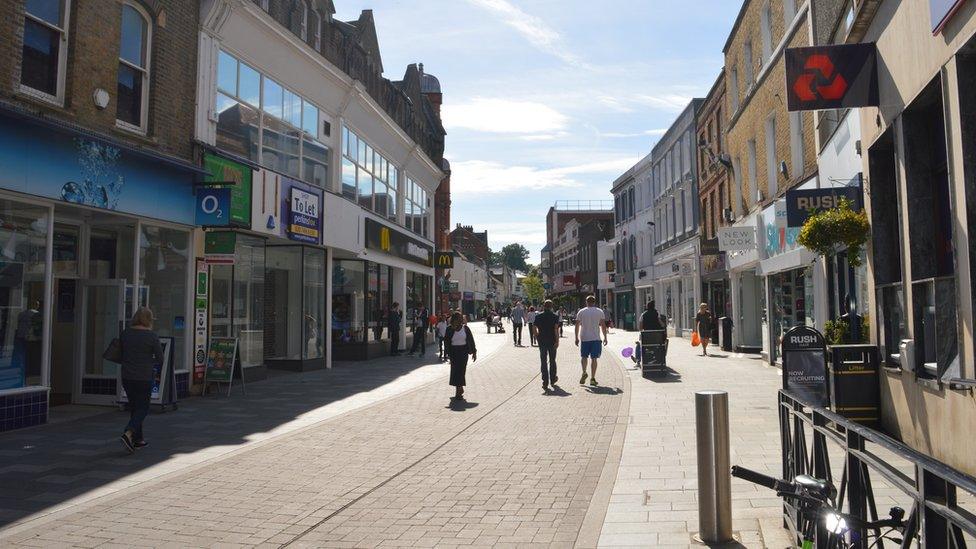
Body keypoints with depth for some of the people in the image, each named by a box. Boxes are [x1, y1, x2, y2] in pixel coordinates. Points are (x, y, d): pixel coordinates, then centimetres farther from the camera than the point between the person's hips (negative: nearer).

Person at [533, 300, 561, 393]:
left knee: (543, 362, 2)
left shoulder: (538, 316, 2)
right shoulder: (555, 316, -4)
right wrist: (557, 341, -14)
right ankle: (552, 380, 27)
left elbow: (534, 327, -3)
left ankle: (545, 383, -6)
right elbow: (556, 329, -13)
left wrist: (537, 337, 11)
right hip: (552, 341, -1)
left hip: (542, 341, 1)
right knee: (552, 361, 15)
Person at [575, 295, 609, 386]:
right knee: (594, 358, 3)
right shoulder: (600, 311, 3)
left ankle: (584, 372, -4)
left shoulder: (581, 312, 3)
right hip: (596, 338, 0)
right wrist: (605, 337, 8)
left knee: (584, 356, 16)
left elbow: (577, 325, 2)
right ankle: (592, 378, 1)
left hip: (584, 338, 0)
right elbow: (603, 325, 1)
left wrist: (577, 338, 9)